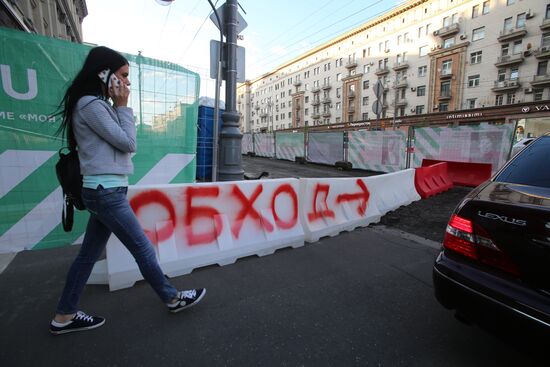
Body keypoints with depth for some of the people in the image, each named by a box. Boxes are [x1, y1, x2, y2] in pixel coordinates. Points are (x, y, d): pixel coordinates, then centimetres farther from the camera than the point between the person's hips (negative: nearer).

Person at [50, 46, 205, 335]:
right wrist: (123, 106, -5)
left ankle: (64, 317, 29)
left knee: (89, 254, 15)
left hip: (104, 190, 10)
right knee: (143, 249, 1)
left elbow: (122, 142, 16)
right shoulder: (90, 104, -12)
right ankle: (172, 299, 18)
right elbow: (128, 143, -11)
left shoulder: (98, 105, 17)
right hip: (106, 191, -10)